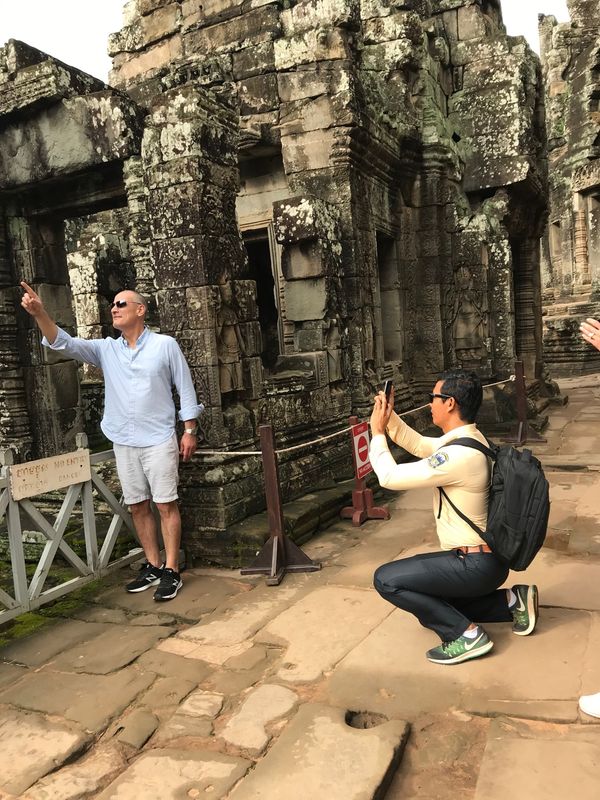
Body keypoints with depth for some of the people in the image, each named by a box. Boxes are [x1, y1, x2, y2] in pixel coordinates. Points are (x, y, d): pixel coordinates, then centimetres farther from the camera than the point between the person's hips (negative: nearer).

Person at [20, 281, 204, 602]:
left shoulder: (165, 345, -4)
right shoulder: (105, 349, 6)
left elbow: (185, 388, -1)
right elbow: (64, 344, -5)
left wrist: (190, 431, -4)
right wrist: (40, 314, -23)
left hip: (159, 440, -4)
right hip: (123, 443, 5)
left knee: (165, 505, 0)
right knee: (137, 506, 10)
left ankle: (171, 571, 8)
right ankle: (153, 566, 23)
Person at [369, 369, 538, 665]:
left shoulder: (458, 455, -28)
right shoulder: (468, 438, 3)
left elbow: (390, 477, -23)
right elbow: (418, 445, 18)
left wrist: (377, 432, -10)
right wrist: (389, 416, 4)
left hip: (476, 565, -10)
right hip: (485, 556, 10)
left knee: (386, 579, -10)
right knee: (430, 610, 24)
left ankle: (466, 634, -4)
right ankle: (512, 601, 18)